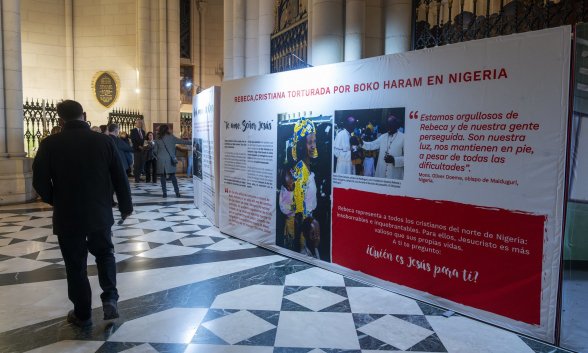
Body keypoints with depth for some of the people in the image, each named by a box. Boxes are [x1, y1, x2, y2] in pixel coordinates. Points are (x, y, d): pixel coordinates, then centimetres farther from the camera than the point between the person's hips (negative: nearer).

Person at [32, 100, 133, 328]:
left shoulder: (50, 144, -8)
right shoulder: (104, 141, -5)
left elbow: (39, 181, -5)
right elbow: (120, 179, -3)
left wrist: (56, 201, 15)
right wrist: (126, 206, 11)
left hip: (67, 215, -1)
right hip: (100, 213, 1)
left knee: (75, 264, 12)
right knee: (105, 253, 22)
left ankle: (82, 314, 23)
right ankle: (110, 298, 5)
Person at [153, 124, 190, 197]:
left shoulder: (158, 139, 4)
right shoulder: (171, 137, -1)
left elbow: (154, 150, 6)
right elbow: (182, 141, -2)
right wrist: (192, 142, 3)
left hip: (161, 160, 1)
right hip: (170, 160, -1)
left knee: (162, 176, 6)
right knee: (172, 176, 5)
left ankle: (164, 193, 3)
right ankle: (177, 192, 0)